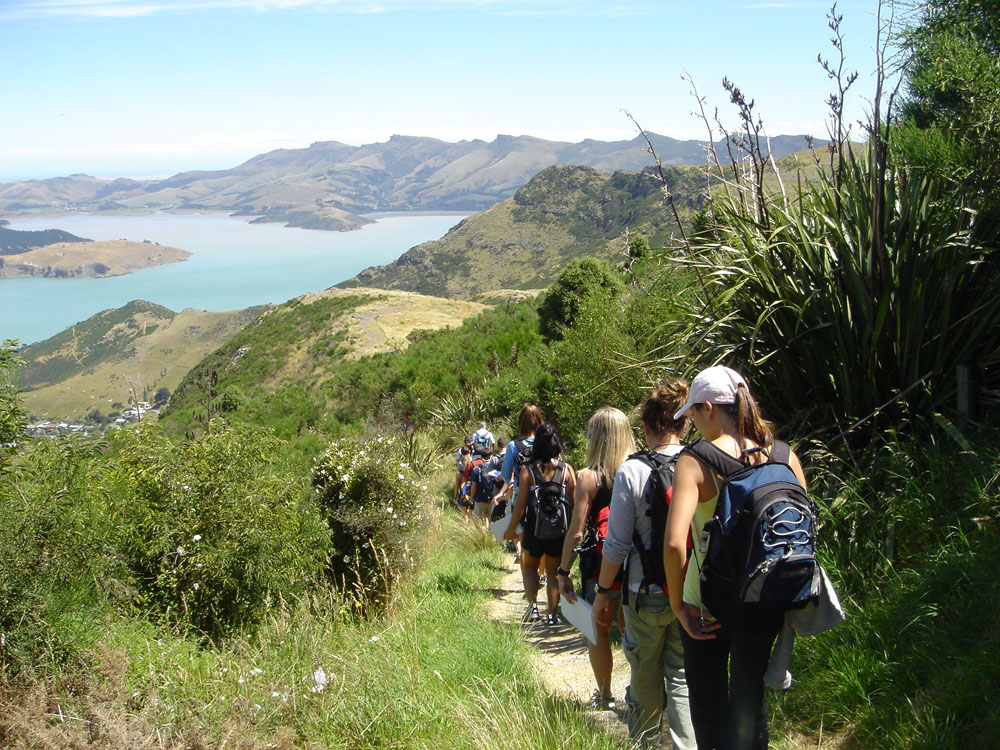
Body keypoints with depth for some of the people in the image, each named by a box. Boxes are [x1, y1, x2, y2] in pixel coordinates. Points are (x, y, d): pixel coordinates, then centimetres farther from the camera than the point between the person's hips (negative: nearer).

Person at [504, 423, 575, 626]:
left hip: (534, 530, -1)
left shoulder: (528, 470, -10)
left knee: (529, 566, 20)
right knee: (553, 571, 15)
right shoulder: (566, 469, -5)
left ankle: (533, 605, 3)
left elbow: (520, 505, -8)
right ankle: (551, 614, 15)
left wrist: (511, 529, 4)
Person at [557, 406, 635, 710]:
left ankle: (605, 695, 25)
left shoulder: (589, 477, -13)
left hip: (600, 568, -3)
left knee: (599, 632, 13)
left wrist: (563, 573, -4)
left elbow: (576, 532, -12)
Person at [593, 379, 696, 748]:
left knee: (645, 678, 17)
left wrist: (603, 591, 3)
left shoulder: (632, 471, -13)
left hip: (646, 594, -1)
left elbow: (617, 544, -10)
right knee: (684, 679, 9)